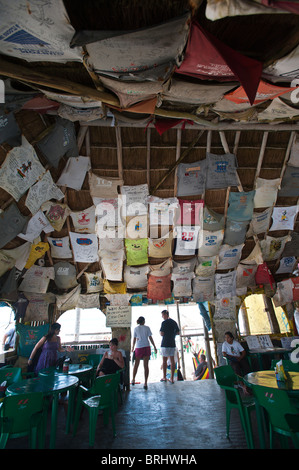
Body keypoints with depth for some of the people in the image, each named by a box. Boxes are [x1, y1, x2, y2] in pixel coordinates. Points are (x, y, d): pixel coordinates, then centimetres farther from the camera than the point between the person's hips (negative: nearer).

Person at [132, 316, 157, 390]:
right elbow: (150, 338, 0)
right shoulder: (147, 328, 1)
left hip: (138, 348, 0)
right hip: (146, 347, 0)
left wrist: (133, 348, 16)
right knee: (146, 365, 4)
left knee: (136, 364, 18)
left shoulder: (136, 328, 1)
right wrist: (154, 347, 6)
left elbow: (134, 339, 3)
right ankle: (145, 383, 2)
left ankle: (133, 380, 31)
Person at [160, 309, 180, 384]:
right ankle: (171, 378, 8)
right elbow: (178, 333, 13)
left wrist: (160, 331, 6)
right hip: (172, 344, 5)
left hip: (165, 344, -5)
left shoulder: (164, 322, -12)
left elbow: (162, 334, -14)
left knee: (164, 360, 7)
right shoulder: (174, 322, 8)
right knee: (172, 361, 6)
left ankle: (164, 377, 16)